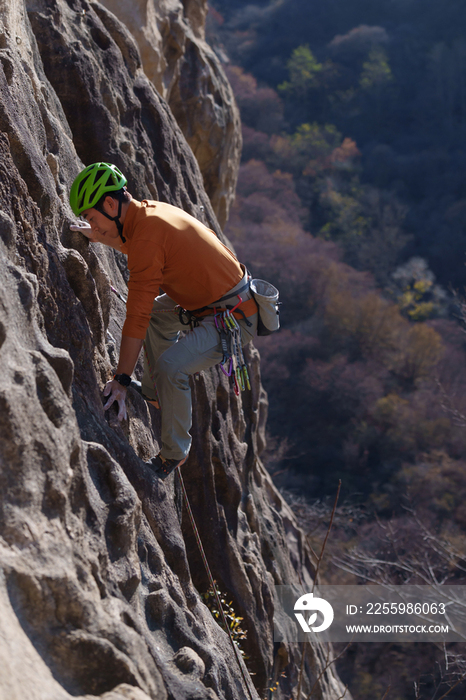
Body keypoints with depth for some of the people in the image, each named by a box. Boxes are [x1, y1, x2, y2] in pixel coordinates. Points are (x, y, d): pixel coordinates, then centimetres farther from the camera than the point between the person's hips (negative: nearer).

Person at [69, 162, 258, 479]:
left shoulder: (147, 236, -24)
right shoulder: (151, 210, 4)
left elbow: (137, 315, -26)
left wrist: (121, 381, -25)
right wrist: (102, 238, 25)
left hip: (233, 321, -11)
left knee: (170, 367, -24)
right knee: (156, 312, 26)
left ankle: (174, 454, -5)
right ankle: (157, 393, 31)